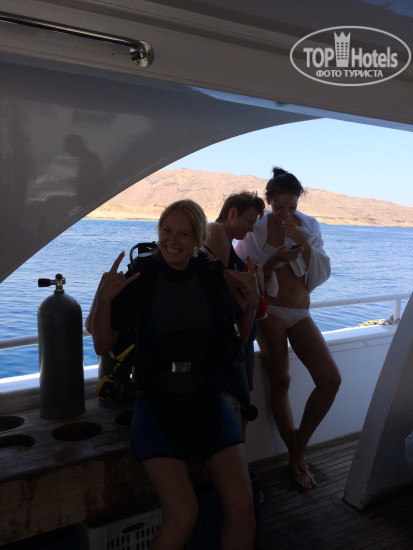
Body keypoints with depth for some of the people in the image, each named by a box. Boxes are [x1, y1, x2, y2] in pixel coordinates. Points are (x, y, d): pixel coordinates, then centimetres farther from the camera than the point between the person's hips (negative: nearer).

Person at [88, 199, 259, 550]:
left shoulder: (213, 278, 1)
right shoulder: (139, 280, -6)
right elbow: (102, 346, -1)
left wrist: (251, 303, -4)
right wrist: (103, 301, -17)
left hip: (208, 400, 3)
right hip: (156, 405, -2)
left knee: (243, 509, -13)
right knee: (182, 517, -19)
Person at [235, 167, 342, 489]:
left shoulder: (310, 226, 6)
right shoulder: (256, 229, -4)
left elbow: (321, 275, -1)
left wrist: (303, 243, -15)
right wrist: (274, 260, -21)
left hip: (300, 313, 3)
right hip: (268, 310, -3)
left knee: (331, 380, -9)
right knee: (280, 381, -6)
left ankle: (300, 444, 11)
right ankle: (295, 454, 15)